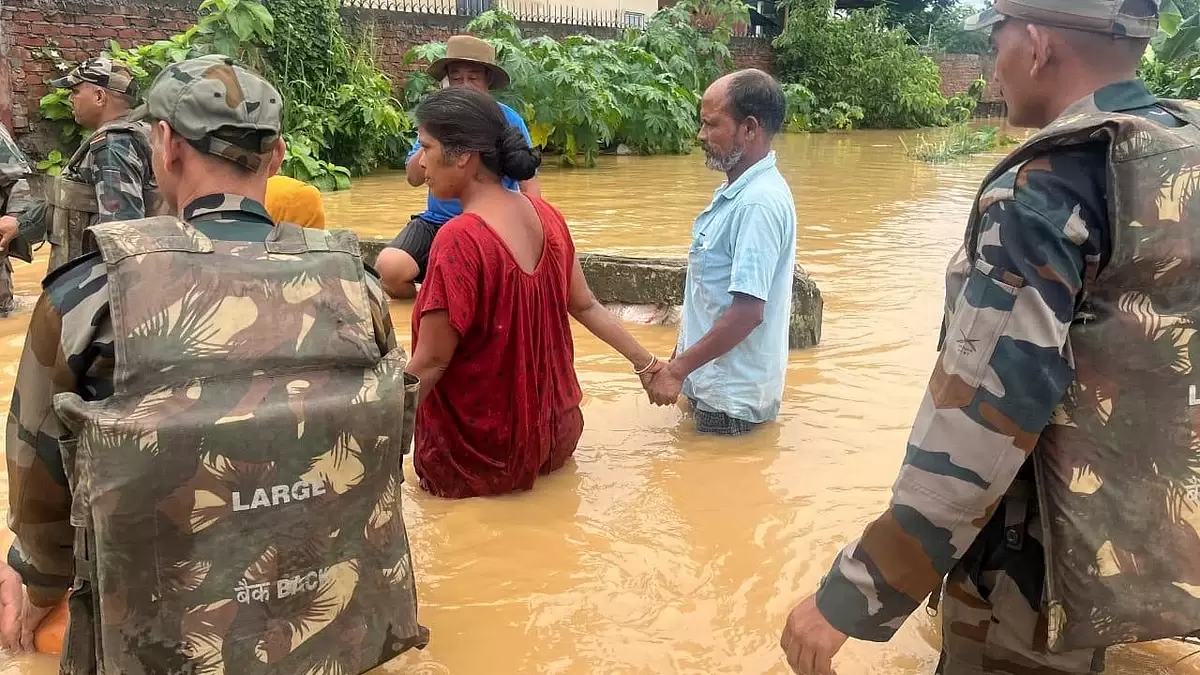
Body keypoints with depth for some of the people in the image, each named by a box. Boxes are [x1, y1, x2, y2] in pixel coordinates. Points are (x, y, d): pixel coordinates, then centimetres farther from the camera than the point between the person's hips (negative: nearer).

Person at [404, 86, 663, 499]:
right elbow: (585, 306, 5)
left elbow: (430, 363, -22)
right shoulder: (544, 216, -5)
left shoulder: (461, 239, -26)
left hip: (476, 455, -7)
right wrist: (644, 362, 18)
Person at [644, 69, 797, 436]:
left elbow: (748, 312, -27)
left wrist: (677, 369, -20)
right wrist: (682, 360, 17)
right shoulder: (739, 191, 7)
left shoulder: (759, 203, -24)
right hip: (716, 381, 9)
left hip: (732, 395, -9)